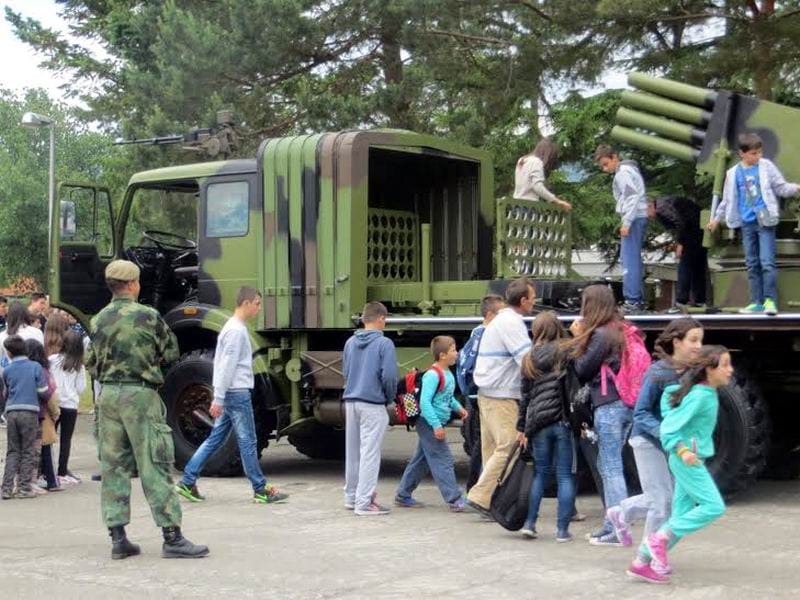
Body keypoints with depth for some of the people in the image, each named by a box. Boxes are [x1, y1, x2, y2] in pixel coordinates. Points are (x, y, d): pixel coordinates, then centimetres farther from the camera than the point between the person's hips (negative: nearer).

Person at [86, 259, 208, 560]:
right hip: (140, 394, -5)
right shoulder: (147, 316, -6)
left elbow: (91, 363, 13)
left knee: (113, 467, 9)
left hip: (107, 395, 5)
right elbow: (171, 352, 3)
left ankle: (118, 538, 10)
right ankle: (172, 538, -4)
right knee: (154, 467, -4)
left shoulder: (98, 321, 9)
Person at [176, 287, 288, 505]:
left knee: (215, 439, 11)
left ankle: (187, 482, 11)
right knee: (247, 442, -2)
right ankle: (261, 490, 4)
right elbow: (226, 366, -19)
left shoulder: (234, 328, 17)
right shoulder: (236, 331, -15)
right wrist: (218, 399, -20)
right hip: (237, 393, -10)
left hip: (230, 394, 10)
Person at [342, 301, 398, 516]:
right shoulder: (384, 343, -10)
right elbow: (389, 375, -14)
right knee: (369, 453, -3)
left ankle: (351, 496, 23)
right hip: (373, 404, -6)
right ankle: (364, 502, -4)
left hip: (351, 401, 6)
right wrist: (390, 398, 2)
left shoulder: (350, 343, 9)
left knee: (352, 452, 15)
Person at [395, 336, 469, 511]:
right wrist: (436, 425, -27)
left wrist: (458, 408, 7)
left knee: (421, 461, 15)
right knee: (443, 461, -7)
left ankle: (403, 495, 22)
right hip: (430, 424, -10)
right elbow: (424, 402, -24)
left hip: (433, 425, 10)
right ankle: (454, 500, -4)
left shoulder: (447, 373, 11)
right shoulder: (433, 374, -19)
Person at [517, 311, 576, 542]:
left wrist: (522, 427, 16)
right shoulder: (567, 353, -3)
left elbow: (525, 395, 11)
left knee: (541, 472, 15)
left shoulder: (530, 359, 8)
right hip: (564, 421, -3)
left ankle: (530, 522, 11)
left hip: (538, 423, 3)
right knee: (565, 475, 3)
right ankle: (562, 529, 2)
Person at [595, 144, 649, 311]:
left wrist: (626, 222, -20)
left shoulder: (623, 172, -9)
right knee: (634, 259, 13)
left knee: (629, 260, -11)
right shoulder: (628, 169, 20)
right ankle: (639, 298, 16)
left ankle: (632, 301, -14)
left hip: (634, 219, -10)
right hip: (638, 218, 10)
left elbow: (632, 197, -18)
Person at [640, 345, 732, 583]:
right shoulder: (699, 396, -19)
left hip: (692, 459, 10)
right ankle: (660, 538, -5)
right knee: (714, 506, -11)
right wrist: (682, 450, -30)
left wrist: (669, 415, 12)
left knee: (682, 514, 9)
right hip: (687, 461, -10)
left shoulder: (708, 392, 9)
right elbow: (668, 428, -20)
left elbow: (669, 393, 20)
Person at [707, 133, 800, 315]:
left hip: (765, 221, -3)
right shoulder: (733, 173, 8)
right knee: (752, 264, 7)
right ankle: (757, 302, 12)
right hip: (747, 223, 3)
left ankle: (770, 300, -7)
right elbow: (727, 200, 18)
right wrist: (716, 219, 22)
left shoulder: (766, 166, 2)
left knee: (767, 262, -11)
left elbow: (781, 187, 1)